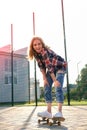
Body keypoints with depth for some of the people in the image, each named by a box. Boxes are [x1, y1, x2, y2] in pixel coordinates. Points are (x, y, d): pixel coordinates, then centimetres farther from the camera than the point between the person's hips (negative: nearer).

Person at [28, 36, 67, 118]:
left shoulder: (45, 51, -33)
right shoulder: (35, 53, -10)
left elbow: (49, 66, -36)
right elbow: (41, 66, -6)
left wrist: (55, 80, -37)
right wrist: (44, 78, -12)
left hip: (60, 66, -8)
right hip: (51, 68, 8)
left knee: (58, 88, -21)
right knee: (47, 87, -1)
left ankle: (59, 112, -24)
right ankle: (49, 111, -1)